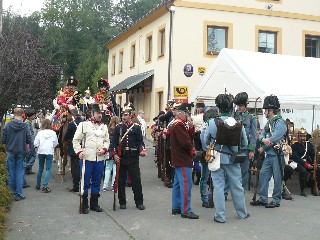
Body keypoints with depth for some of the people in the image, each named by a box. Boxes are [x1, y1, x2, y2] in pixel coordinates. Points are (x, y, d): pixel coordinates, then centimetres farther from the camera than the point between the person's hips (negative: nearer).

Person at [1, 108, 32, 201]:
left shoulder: (7, 125, -9)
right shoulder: (25, 126, -12)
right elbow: (29, 140, -9)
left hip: (10, 152, 1)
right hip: (21, 152, -1)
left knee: (11, 173, 12)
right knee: (19, 173, 7)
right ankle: (19, 194, 8)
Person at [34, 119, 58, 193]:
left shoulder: (40, 133, -6)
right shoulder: (53, 133, -5)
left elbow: (36, 144, -5)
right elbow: (55, 143, 3)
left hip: (41, 152, 2)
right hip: (49, 152, -2)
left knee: (40, 168, 16)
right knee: (48, 169, 1)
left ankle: (38, 185, 27)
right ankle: (45, 186, -9)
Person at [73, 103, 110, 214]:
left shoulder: (104, 126, 10)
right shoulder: (84, 125, -3)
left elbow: (107, 140, 16)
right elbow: (76, 140, -2)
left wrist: (104, 149, -2)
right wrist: (79, 151, -14)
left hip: (100, 159, 5)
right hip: (87, 158, -4)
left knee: (97, 182, 12)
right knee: (85, 182, 2)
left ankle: (94, 204, 23)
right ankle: (84, 205, 12)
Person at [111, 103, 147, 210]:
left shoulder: (136, 127, 3)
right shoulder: (118, 127, 6)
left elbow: (140, 141, 3)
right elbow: (114, 142, 4)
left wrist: (142, 150, -16)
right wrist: (114, 154, -7)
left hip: (133, 158, -1)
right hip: (121, 158, 1)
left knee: (136, 180, 1)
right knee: (121, 181, 7)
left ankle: (139, 202, 10)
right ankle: (122, 202, 17)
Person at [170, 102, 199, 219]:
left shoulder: (176, 124, 16)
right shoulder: (179, 125, -18)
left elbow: (188, 136, 15)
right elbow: (185, 142, -24)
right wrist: (192, 151, -9)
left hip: (179, 159, 11)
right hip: (183, 160, -11)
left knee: (178, 183, 15)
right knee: (186, 184, -9)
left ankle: (176, 207, 24)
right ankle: (186, 210, -6)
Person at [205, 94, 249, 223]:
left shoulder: (213, 122, -13)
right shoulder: (238, 124, -6)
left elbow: (206, 141, -1)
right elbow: (245, 143, 4)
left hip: (217, 158, -2)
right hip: (233, 159, 2)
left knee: (219, 186, 5)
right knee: (236, 186, 14)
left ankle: (220, 216, 8)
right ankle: (242, 213, 29)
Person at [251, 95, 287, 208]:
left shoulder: (280, 123, -13)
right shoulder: (268, 123, 14)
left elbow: (274, 139, -21)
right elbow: (261, 135, 9)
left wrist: (263, 148, -11)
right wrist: (263, 139, -15)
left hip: (277, 155, -8)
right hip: (269, 154, 9)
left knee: (277, 178, 1)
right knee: (263, 174, 7)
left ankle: (276, 201, 11)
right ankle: (263, 199, 15)